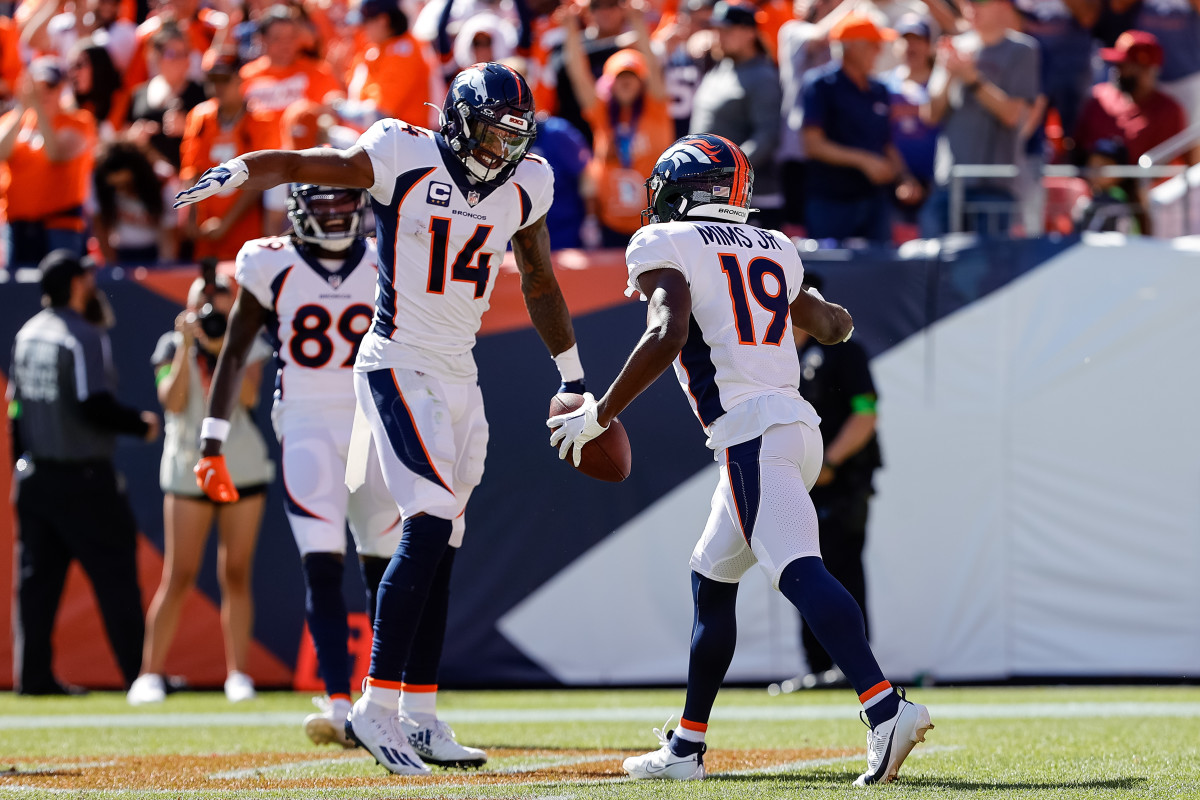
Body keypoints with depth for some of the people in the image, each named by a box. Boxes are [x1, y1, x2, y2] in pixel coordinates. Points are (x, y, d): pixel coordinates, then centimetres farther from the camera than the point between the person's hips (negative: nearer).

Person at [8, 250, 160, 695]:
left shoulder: (27, 335, 10)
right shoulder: (84, 336, -14)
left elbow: (16, 406, 15)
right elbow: (94, 406, -21)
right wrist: (141, 424, -6)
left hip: (33, 473, 7)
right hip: (82, 476, -7)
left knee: (37, 576, 9)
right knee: (115, 573, -2)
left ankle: (33, 675, 8)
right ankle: (139, 673, -2)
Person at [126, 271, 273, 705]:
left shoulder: (248, 345, 5)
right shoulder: (173, 347, 3)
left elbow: (249, 396, -12)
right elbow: (172, 401, -12)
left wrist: (224, 348, -20)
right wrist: (187, 346, -16)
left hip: (244, 469, 1)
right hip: (189, 470, -1)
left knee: (236, 575, 2)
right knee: (178, 576, -7)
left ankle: (238, 673, 6)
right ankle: (150, 673, -3)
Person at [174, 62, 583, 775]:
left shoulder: (523, 188, 8)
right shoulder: (404, 160, -9)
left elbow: (541, 287, 22)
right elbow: (295, 165, -11)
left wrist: (574, 378, 28)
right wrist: (236, 173, -31)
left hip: (459, 375, 7)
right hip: (399, 365, -7)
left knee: (438, 552, 9)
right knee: (429, 528, -20)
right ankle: (377, 710, -19)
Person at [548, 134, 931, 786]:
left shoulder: (664, 245, 1)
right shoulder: (774, 249, 22)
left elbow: (667, 335, -15)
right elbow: (834, 327, 34)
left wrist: (601, 413, -7)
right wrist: (800, 299, 57)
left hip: (749, 431, -8)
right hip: (796, 424, 8)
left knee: (799, 572, -21)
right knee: (712, 578, 20)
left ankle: (886, 710, -38)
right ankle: (685, 748, 25)